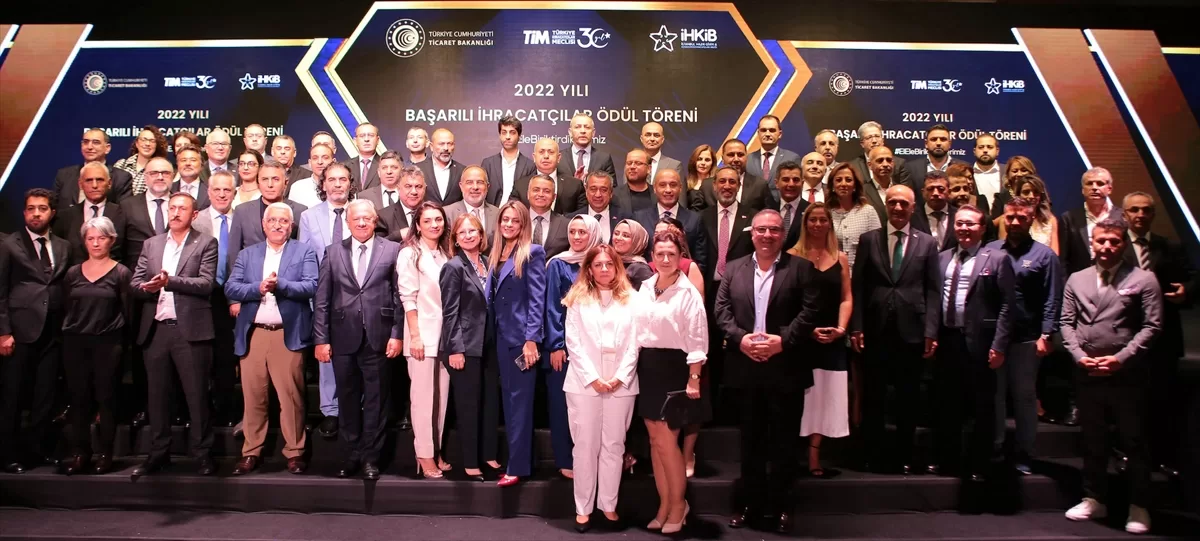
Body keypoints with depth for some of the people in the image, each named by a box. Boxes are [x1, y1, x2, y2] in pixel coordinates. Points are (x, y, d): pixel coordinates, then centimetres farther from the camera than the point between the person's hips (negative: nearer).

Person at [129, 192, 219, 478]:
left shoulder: (205, 244, 3)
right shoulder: (151, 244, 16)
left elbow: (206, 283, -9)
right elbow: (135, 283, 10)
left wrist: (169, 281, -19)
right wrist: (148, 287, -12)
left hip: (190, 329, -4)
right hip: (155, 329, 4)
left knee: (196, 395, -1)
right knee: (157, 394, 10)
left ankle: (201, 452, 8)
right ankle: (158, 452, 20)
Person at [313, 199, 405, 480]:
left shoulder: (392, 250, 3)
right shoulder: (334, 253, 9)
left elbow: (400, 296, 0)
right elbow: (321, 300, 6)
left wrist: (397, 334, -6)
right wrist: (321, 339, -1)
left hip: (378, 338, -2)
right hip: (344, 338, 2)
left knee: (376, 400, 6)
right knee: (348, 399, 11)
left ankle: (371, 457, 18)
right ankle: (351, 455, 24)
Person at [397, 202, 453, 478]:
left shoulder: (446, 254, 12)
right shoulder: (410, 254, -5)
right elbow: (408, 298, -9)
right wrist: (415, 335, -15)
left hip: (445, 334, 6)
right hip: (422, 335, -5)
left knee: (442, 396, 9)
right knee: (423, 396, -1)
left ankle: (437, 451, 18)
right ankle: (425, 455, 7)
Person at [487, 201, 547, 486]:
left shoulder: (532, 253, -6)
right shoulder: (495, 256, 14)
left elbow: (537, 298, -12)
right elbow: (491, 297, 16)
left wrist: (532, 339, -19)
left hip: (522, 336, -7)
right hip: (501, 335, 7)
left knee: (520, 400, -4)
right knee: (508, 399, 11)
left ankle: (519, 465, 1)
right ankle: (515, 458, 19)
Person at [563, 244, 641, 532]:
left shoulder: (632, 299, 7)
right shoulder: (577, 299, 5)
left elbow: (634, 343, 2)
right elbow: (574, 343, -1)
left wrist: (619, 377, -8)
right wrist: (593, 379, -10)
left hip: (621, 384, 1)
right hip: (584, 383, -1)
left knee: (614, 446, 6)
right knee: (585, 446, 1)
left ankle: (609, 504, 15)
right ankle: (583, 508, 8)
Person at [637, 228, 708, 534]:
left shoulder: (688, 292, -10)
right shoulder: (645, 288, 6)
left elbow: (696, 339, -11)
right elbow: (638, 329, 10)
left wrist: (694, 378, -14)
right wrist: (637, 366, 7)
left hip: (674, 368, -6)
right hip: (647, 368, 6)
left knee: (666, 441, -4)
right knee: (655, 440, 10)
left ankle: (678, 504, 15)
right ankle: (664, 504, 22)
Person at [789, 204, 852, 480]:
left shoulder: (841, 258, 11)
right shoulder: (793, 256, -1)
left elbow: (846, 298, 8)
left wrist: (840, 328, -9)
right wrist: (809, 329, -14)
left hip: (832, 340, 4)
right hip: (801, 338, -4)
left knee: (826, 399, 4)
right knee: (803, 397, -1)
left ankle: (814, 459, 10)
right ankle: (810, 460, 6)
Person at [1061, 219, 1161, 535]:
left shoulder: (1143, 279, -1)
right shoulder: (1076, 280, 11)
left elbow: (1152, 327, -7)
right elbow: (1067, 322, 9)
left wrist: (1121, 358, -15)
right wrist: (1079, 356, -5)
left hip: (1127, 375, -4)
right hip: (1087, 375, 4)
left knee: (1134, 442, 5)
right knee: (1092, 441, 14)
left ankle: (1138, 507, 16)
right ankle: (1094, 499, 26)